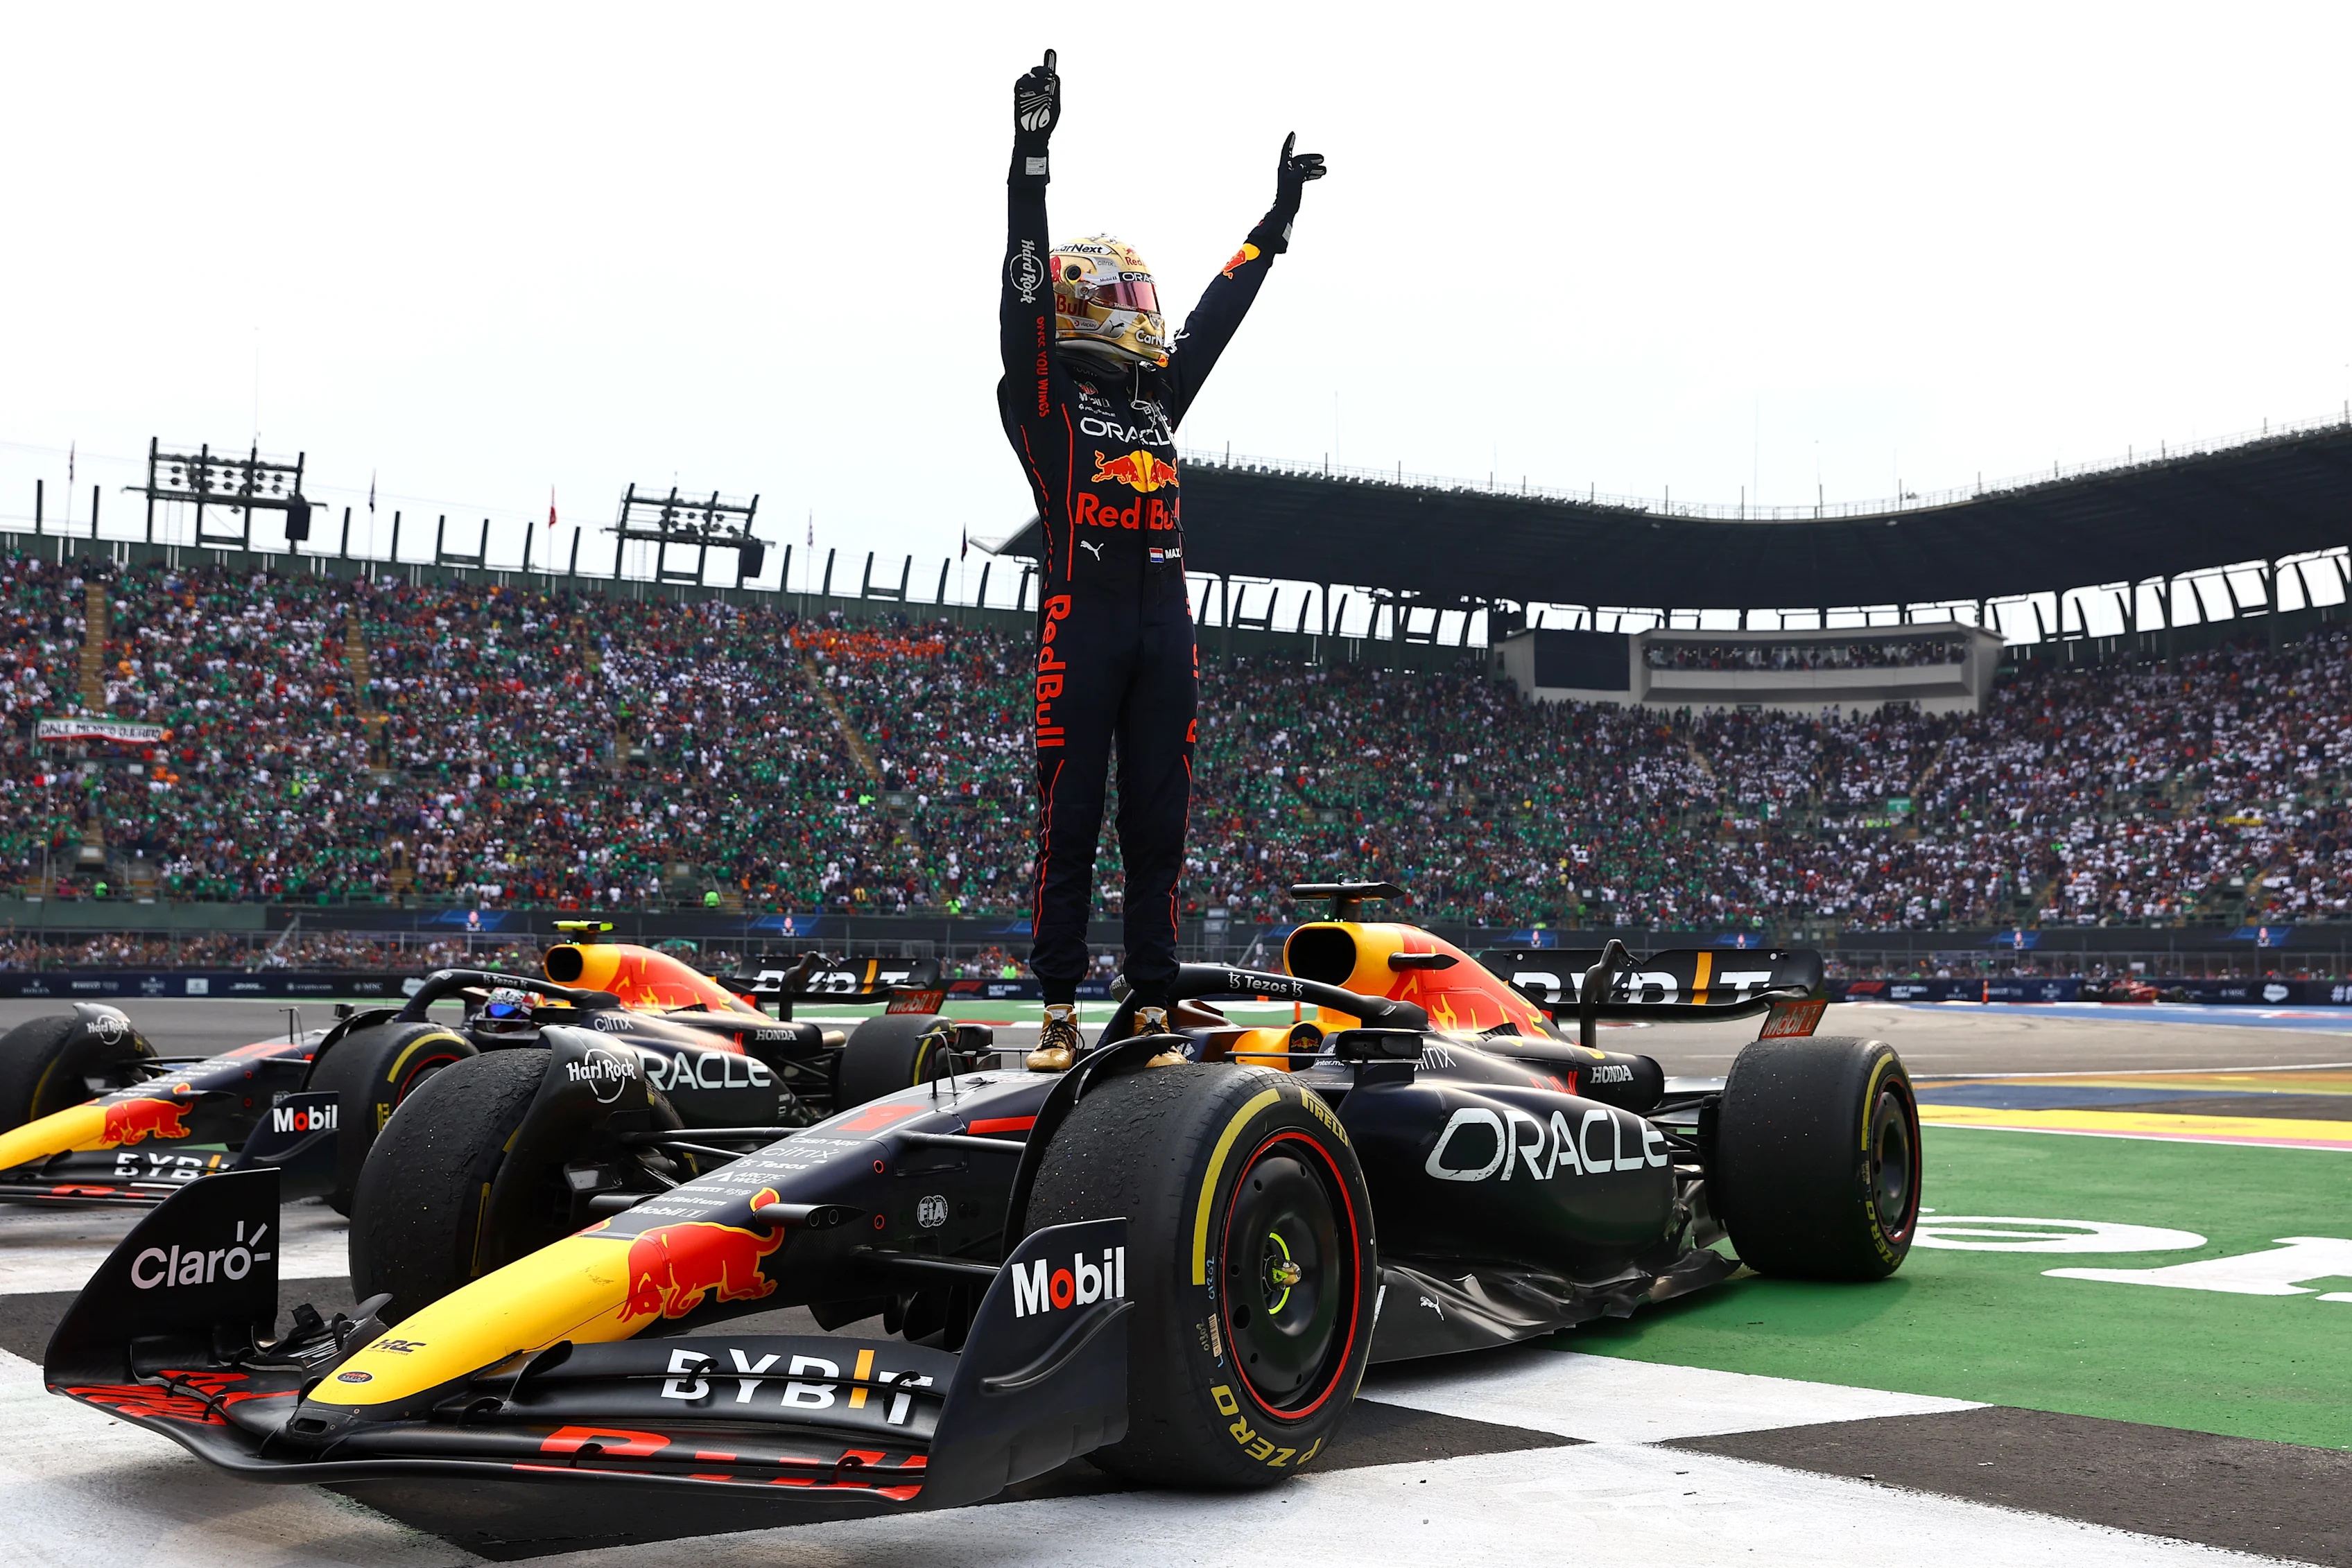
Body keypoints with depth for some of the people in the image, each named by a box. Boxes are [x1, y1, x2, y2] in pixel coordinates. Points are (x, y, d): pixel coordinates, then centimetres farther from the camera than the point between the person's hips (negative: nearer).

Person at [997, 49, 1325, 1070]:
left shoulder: (1159, 395, 20)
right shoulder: (1045, 392, 4)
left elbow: (1219, 311, 29)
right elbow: (1026, 287, -7)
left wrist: (1279, 216, 34)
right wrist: (1030, 155, -14)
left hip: (1164, 625, 6)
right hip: (1081, 618, -5)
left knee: (1157, 827, 5)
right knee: (1071, 825, -2)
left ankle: (1153, 1010, 9)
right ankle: (1059, 1013, 3)